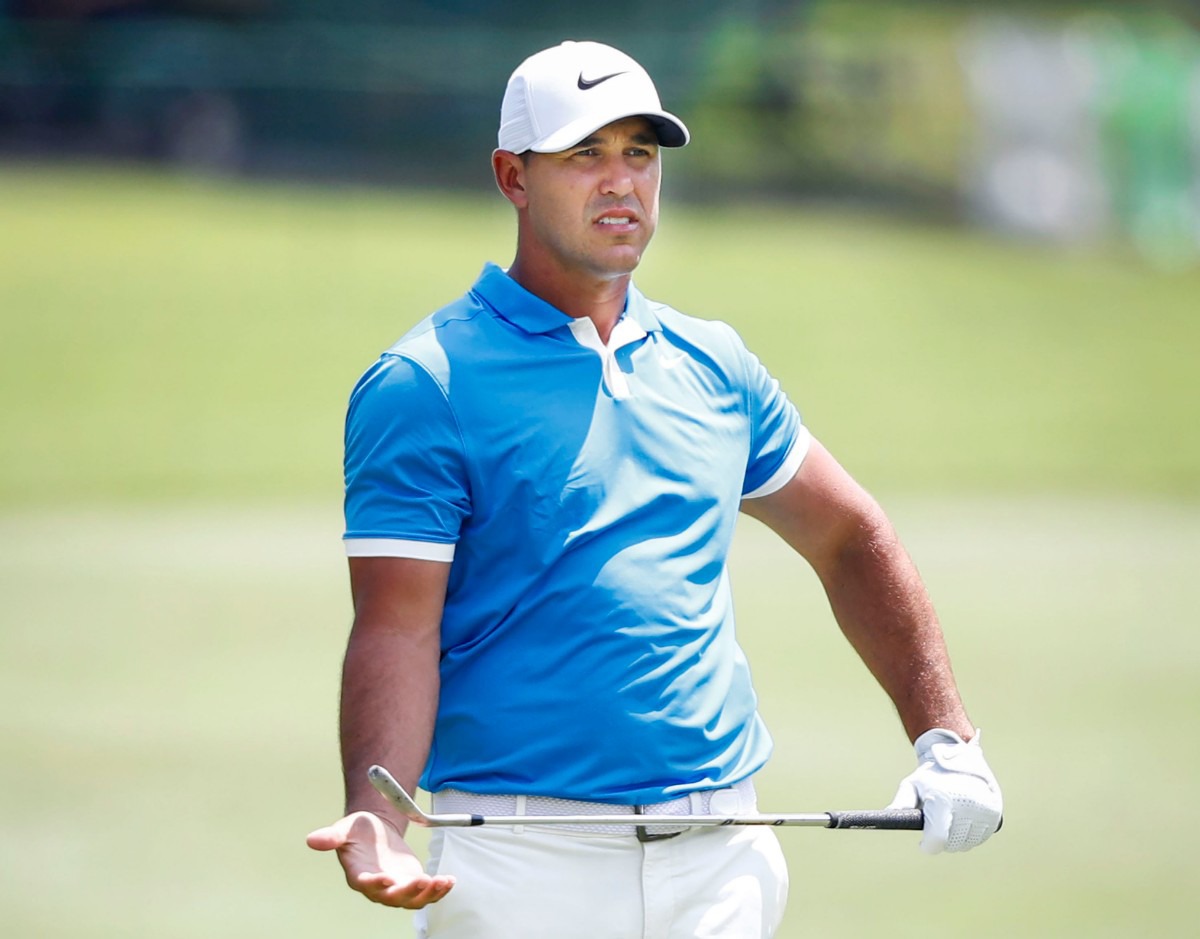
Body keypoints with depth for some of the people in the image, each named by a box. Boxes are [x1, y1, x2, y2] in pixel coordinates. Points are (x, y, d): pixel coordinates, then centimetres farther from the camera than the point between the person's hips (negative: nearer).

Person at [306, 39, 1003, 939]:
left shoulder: (711, 364, 13)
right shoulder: (423, 385, -4)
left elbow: (850, 539, 22)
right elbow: (397, 628, -10)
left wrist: (947, 739, 13)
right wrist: (380, 827, -26)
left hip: (718, 864, 5)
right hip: (523, 865, -4)